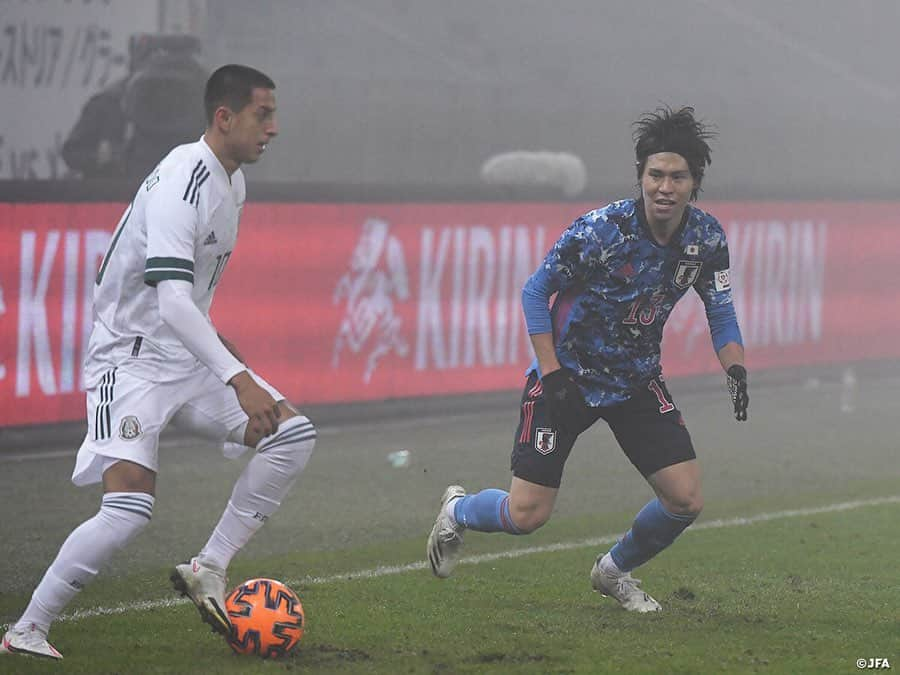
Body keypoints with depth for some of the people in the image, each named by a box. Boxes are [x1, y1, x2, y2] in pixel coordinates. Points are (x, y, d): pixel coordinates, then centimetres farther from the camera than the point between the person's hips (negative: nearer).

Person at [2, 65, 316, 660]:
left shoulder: (232, 181, 9)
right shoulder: (182, 182, -22)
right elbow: (171, 302, -32)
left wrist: (214, 344, 30)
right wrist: (238, 378, -37)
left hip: (186, 356, 9)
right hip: (131, 358, -9)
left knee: (294, 434, -5)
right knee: (131, 509, -22)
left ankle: (208, 569, -2)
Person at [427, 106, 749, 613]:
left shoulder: (707, 238, -9)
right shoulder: (601, 230, -24)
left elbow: (720, 310, 7)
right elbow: (535, 290, -12)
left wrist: (736, 368, -11)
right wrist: (552, 373, -18)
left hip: (638, 381, 5)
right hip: (569, 376, -5)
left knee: (686, 501, -6)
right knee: (527, 515, -9)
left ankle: (615, 572, 23)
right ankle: (457, 512, 27)